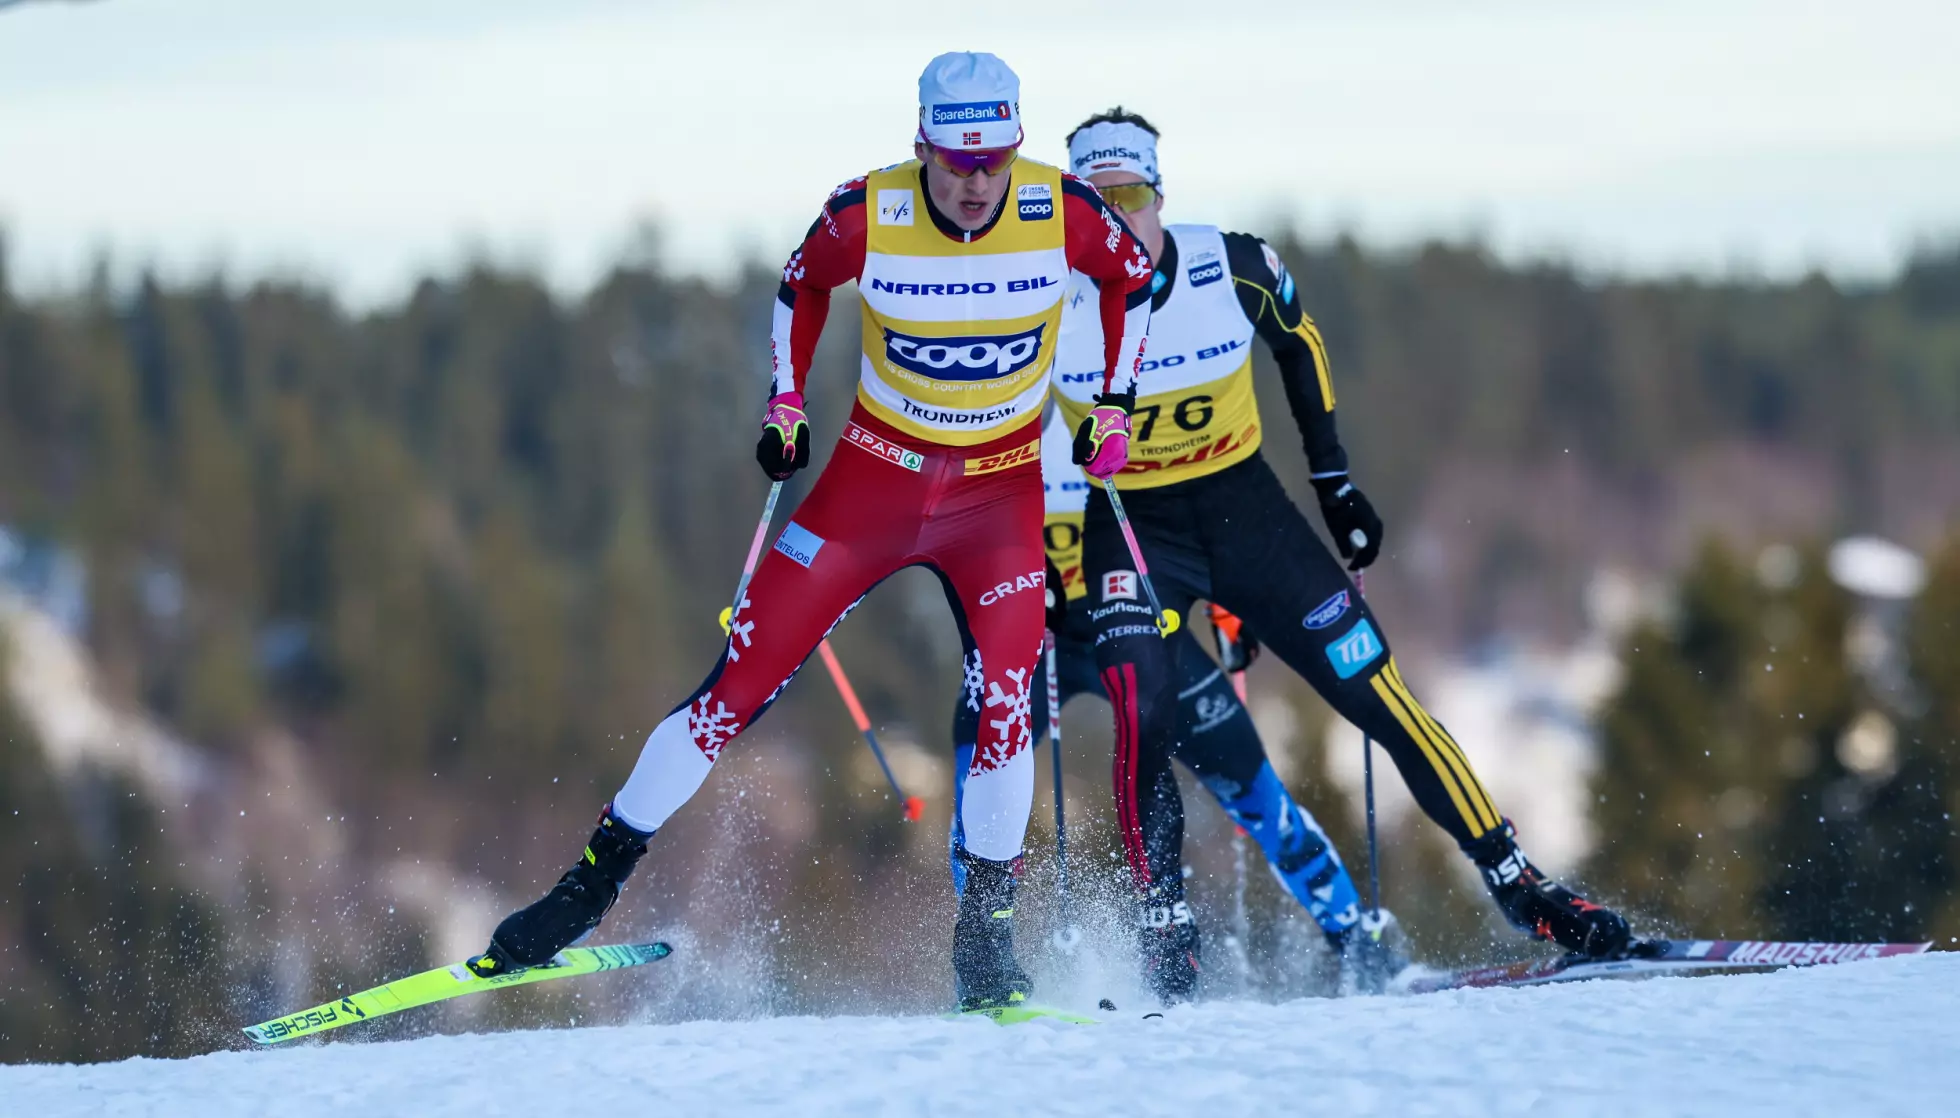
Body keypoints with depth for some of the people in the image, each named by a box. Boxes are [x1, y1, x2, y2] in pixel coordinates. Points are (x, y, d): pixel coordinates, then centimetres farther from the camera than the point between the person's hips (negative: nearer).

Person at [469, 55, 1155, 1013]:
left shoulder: (1062, 213, -16)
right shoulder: (866, 215, -17)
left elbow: (1132, 276, 6)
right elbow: (802, 286, 6)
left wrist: (1113, 406, 1)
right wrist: (786, 405, -1)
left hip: (999, 492, 0)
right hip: (873, 476, 0)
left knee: (1005, 701, -19)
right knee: (742, 682, -4)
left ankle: (987, 940, -2)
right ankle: (591, 884, 5)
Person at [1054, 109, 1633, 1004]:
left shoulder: (1233, 267, -13)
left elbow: (1298, 343, 9)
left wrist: (1334, 479, 9)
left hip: (1244, 507, 1)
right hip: (1130, 531, -1)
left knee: (1377, 694, -3)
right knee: (1143, 717, -24)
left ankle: (1518, 885, 6)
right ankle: (1166, 945, -14)